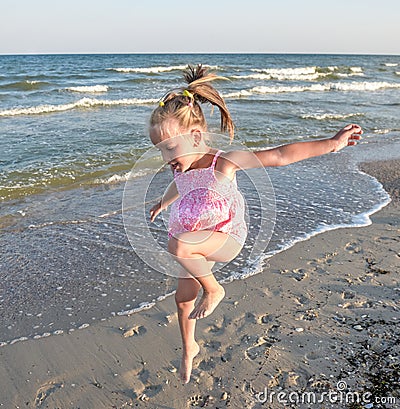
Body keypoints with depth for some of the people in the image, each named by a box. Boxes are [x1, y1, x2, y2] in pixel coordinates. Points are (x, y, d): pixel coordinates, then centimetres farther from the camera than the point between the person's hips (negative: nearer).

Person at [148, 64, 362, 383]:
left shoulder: (222, 161, -26)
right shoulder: (183, 167, -5)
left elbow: (280, 155, -30)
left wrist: (332, 143, -32)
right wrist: (162, 203, 42)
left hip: (227, 239, -7)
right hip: (196, 245, 7)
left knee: (179, 244, -35)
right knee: (183, 298, 14)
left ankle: (213, 289, -9)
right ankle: (189, 348, 42)